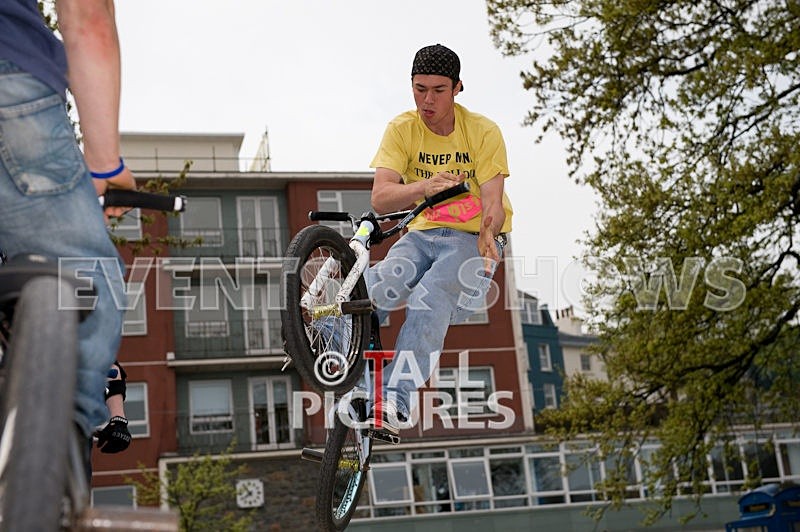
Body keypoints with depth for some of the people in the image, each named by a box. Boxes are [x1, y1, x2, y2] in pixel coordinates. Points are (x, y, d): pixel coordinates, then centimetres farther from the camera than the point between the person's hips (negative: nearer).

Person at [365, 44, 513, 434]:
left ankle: (396, 400, -37)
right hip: (422, 236, 3)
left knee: (429, 299, -33)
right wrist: (423, 187, -37)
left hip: (471, 241, -2)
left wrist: (488, 232, -39)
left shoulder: (483, 132, -7)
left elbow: (493, 202, -15)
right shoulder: (401, 130, -4)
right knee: (370, 291, -28)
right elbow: (380, 199, -16)